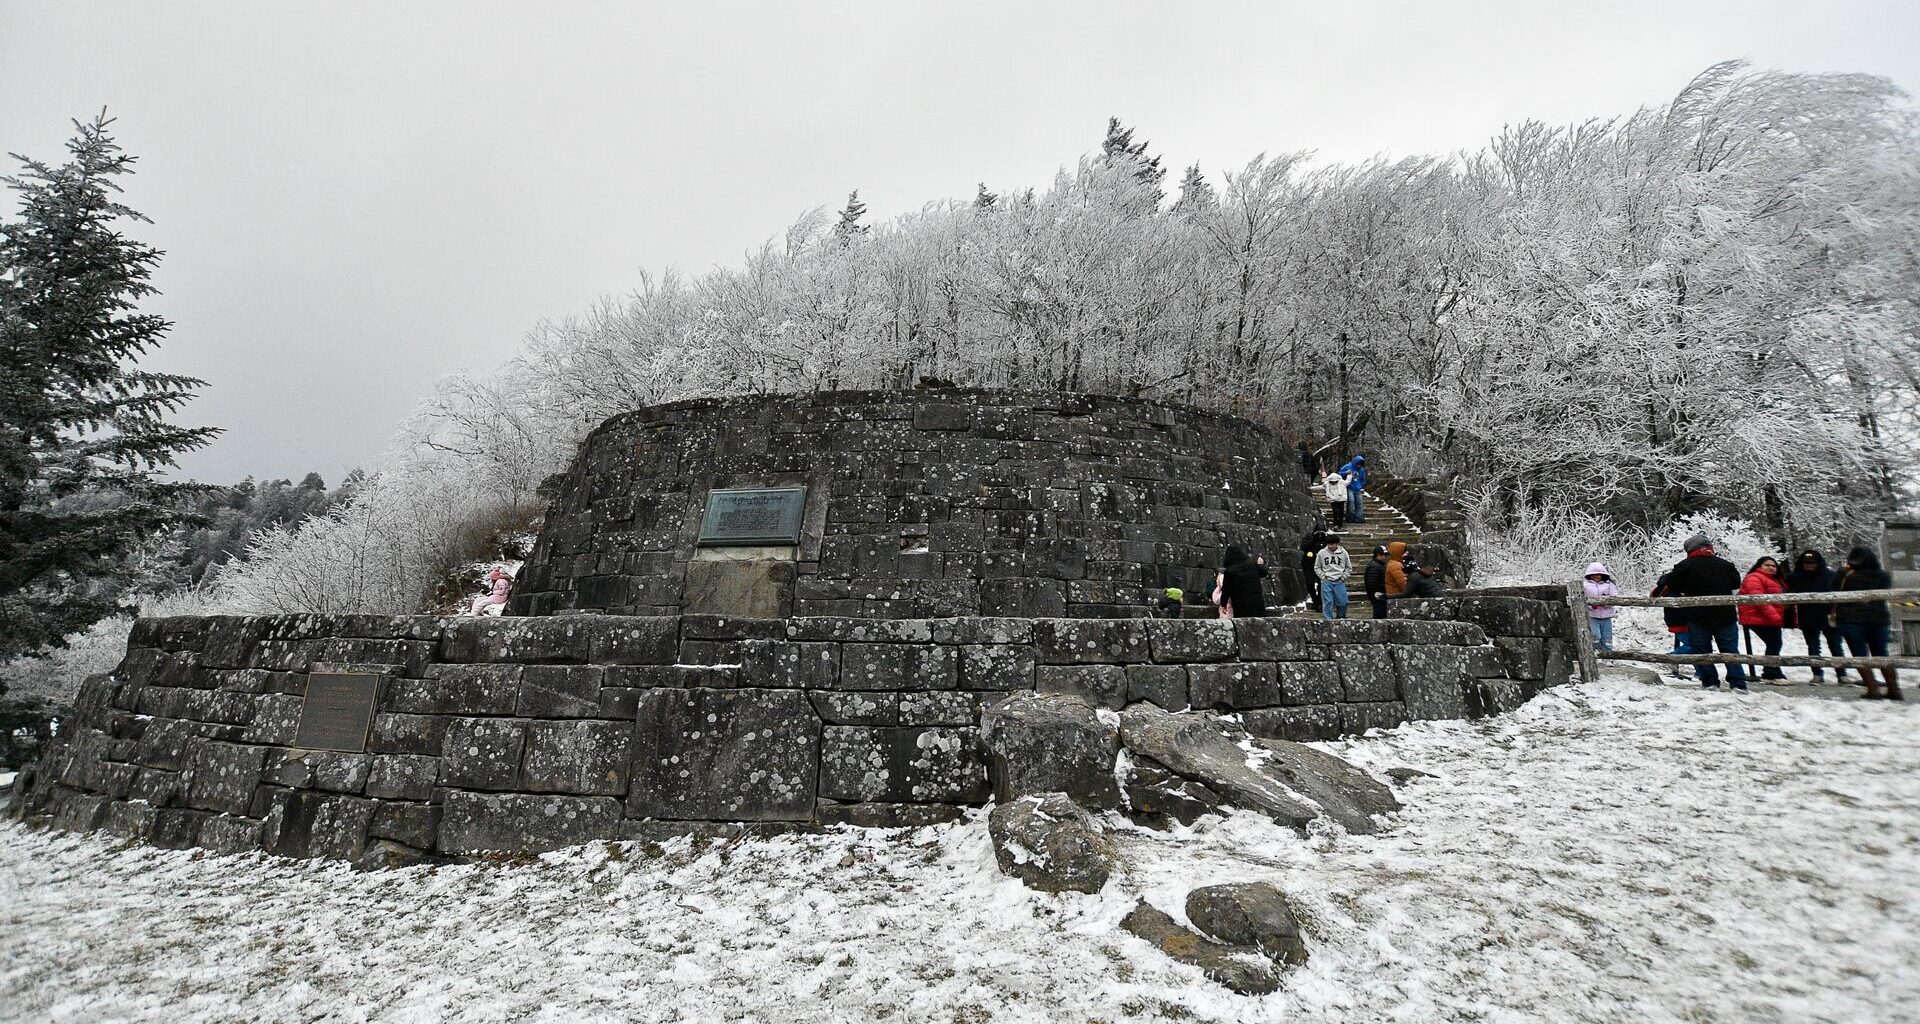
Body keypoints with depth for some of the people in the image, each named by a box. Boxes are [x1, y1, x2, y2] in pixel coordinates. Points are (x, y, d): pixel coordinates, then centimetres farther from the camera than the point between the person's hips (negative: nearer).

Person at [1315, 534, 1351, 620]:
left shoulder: (1343, 553, 2)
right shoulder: (1322, 553, 0)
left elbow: (1349, 567, 13)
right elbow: (1317, 567, 11)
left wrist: (1344, 576, 1)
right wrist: (1322, 576, -2)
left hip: (1339, 582, 1)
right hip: (1326, 582, -1)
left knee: (1342, 602, 1)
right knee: (1327, 603, -4)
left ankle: (1341, 619, 24)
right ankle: (1328, 621, 2)